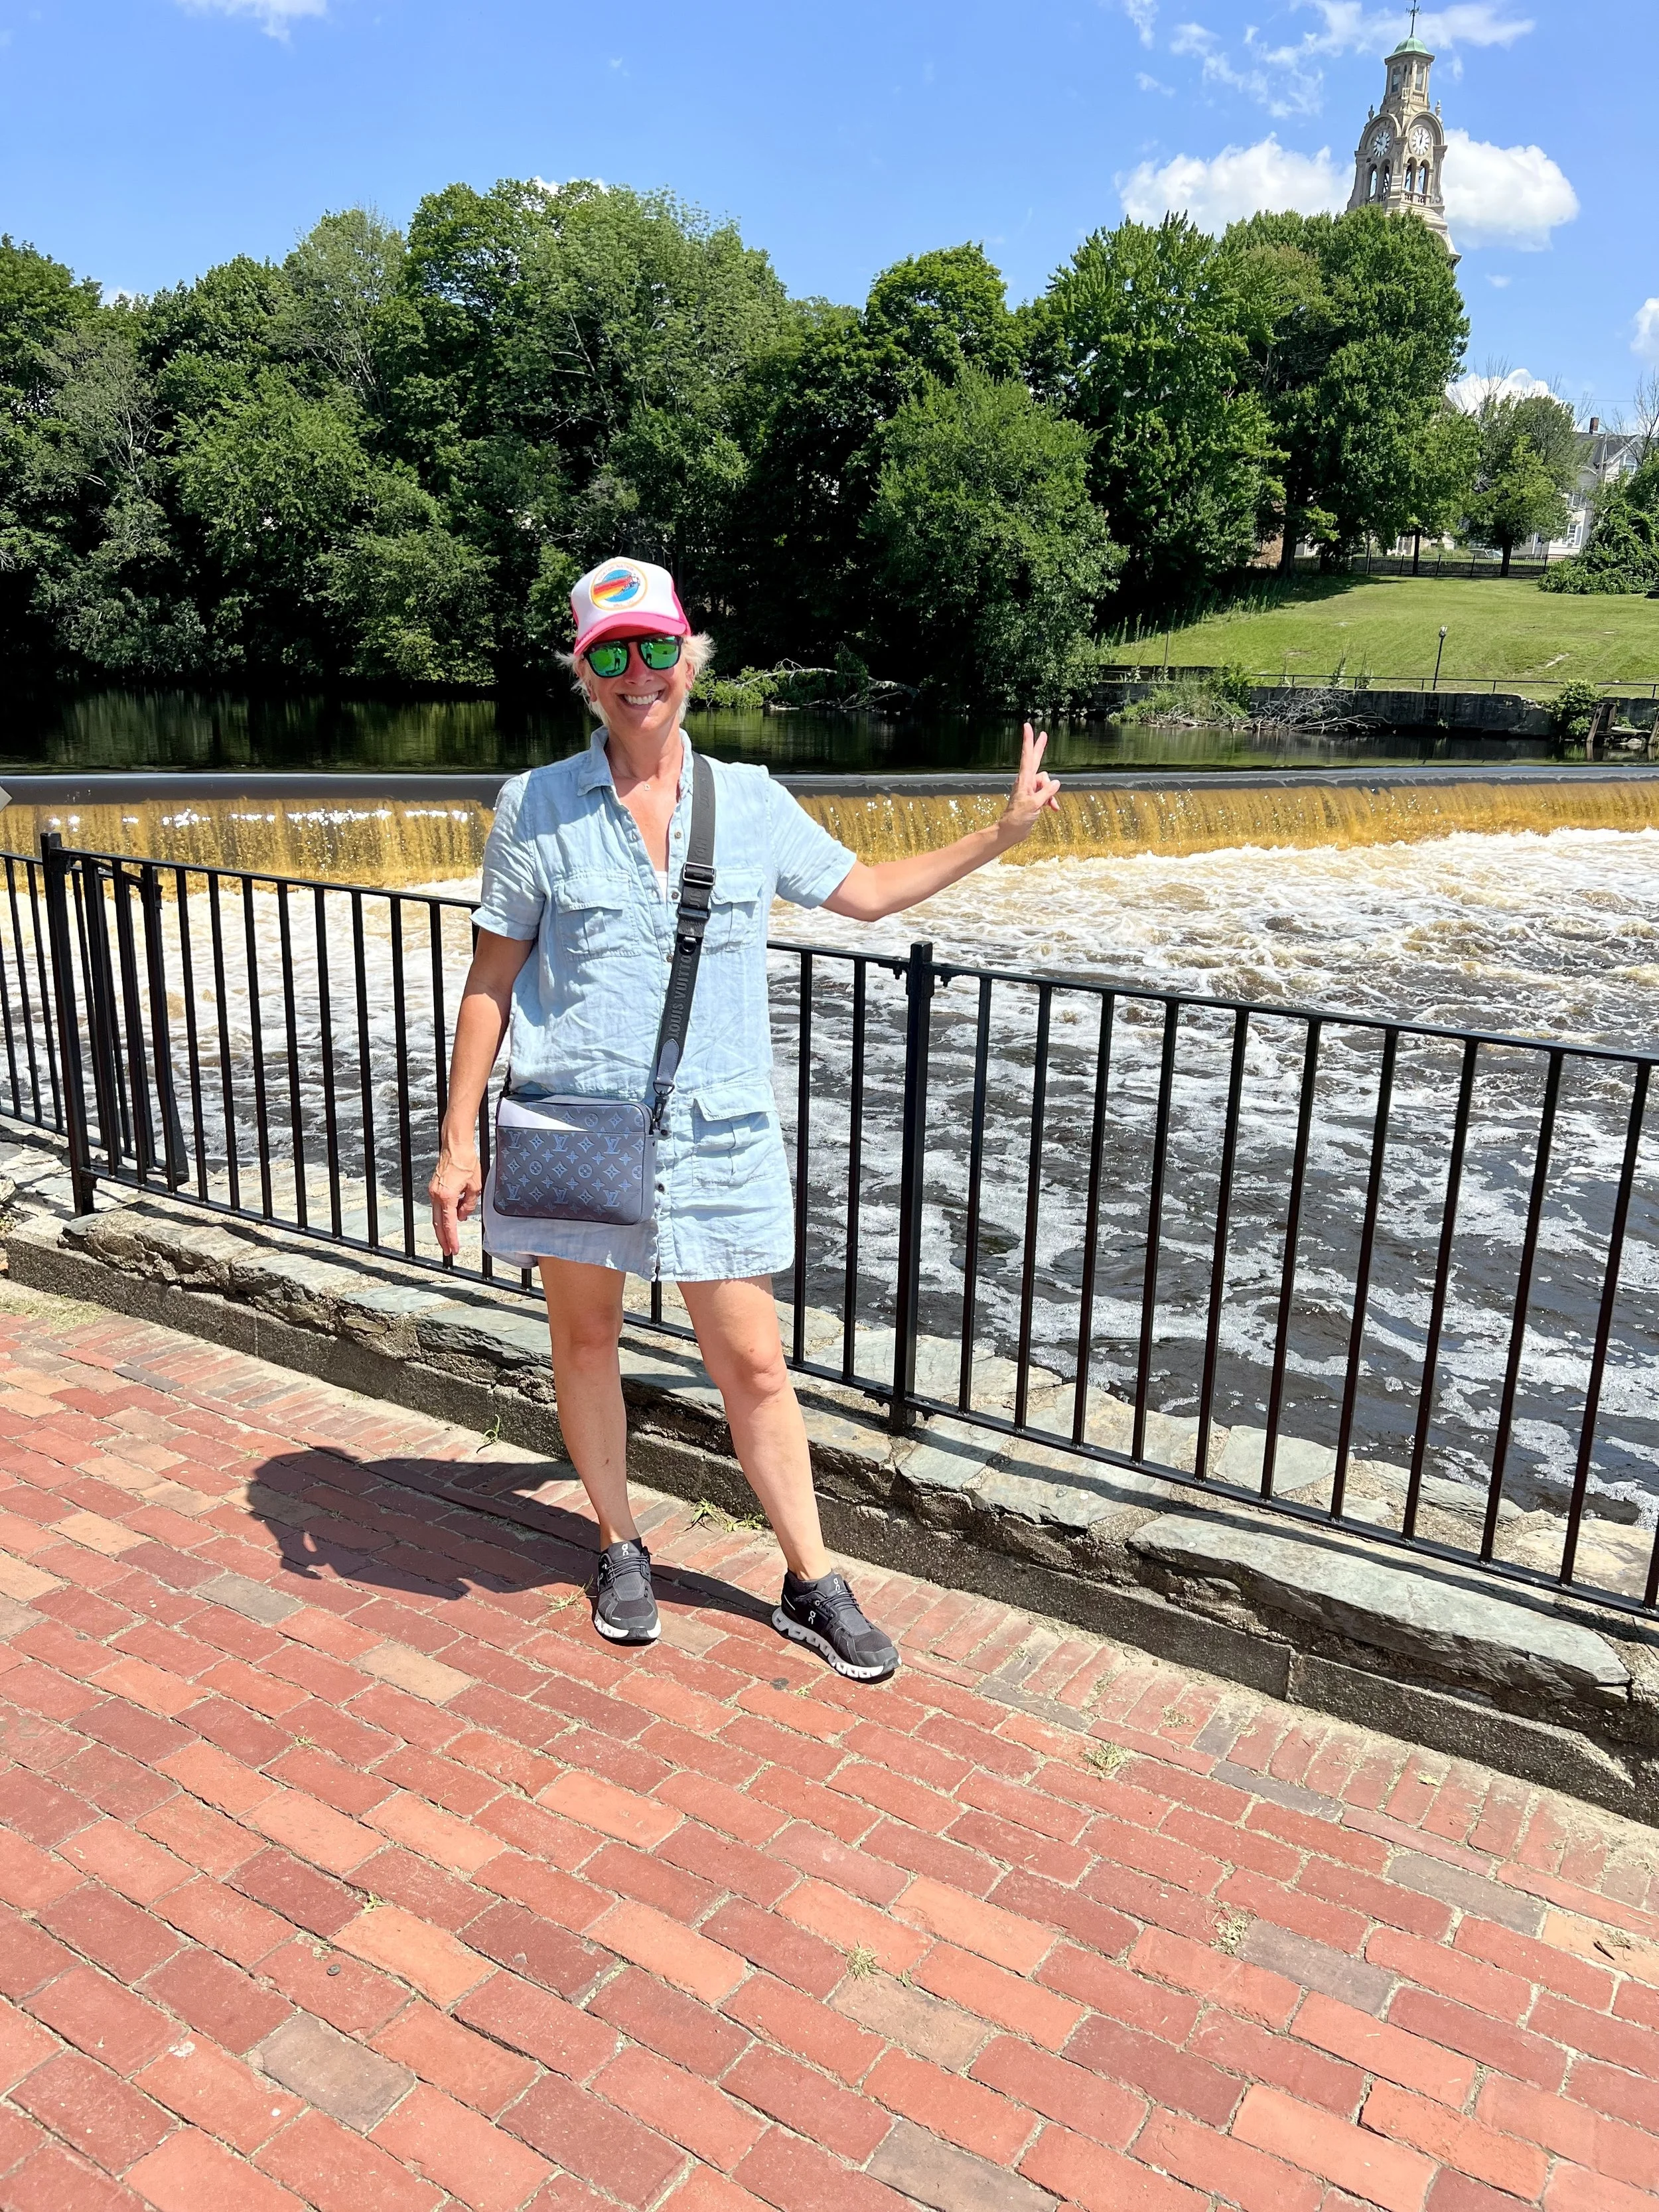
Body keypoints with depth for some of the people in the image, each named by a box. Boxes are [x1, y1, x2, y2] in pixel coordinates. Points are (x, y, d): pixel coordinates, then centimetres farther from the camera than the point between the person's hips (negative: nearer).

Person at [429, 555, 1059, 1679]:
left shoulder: (752, 804, 4)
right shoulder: (537, 807, -1)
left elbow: (867, 891, 18)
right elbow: (492, 980, 1)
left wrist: (1004, 831, 16)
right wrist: (458, 1141, -2)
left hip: (716, 1134, 1)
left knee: (756, 1365, 5)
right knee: (586, 1336, 14)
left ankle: (814, 1584, 22)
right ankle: (621, 1547, 37)